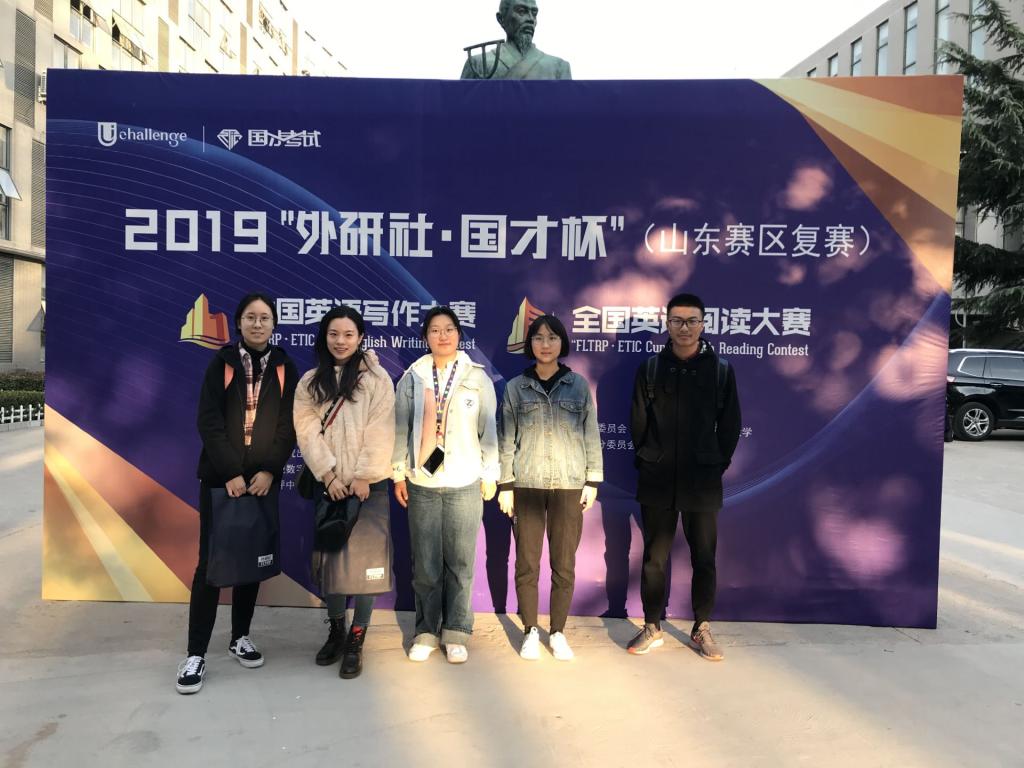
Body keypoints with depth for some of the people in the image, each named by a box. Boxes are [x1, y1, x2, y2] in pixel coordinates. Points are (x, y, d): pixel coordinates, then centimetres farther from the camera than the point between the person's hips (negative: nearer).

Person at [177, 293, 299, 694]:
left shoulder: (285, 368, 5)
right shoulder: (221, 363, 1)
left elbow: (289, 425, 1)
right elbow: (209, 421, -6)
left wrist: (269, 470, -11)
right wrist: (231, 472, -14)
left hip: (264, 479, 2)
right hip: (221, 478, -2)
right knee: (211, 561, -2)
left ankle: (240, 638, 25)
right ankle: (196, 654, 5)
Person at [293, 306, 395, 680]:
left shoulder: (376, 378, -1)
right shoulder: (310, 381, 8)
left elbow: (380, 432, -7)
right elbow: (307, 431, 0)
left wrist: (363, 476, -12)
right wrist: (328, 474, -10)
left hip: (368, 484, -3)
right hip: (328, 484, 3)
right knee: (329, 558, 8)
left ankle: (356, 640, 9)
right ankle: (336, 629, 26)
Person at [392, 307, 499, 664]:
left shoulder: (478, 377, 1)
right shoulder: (412, 378, 3)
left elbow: (488, 430, 2)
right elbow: (400, 429, 4)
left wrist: (490, 475, 1)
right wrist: (398, 474, 2)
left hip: (465, 484, -1)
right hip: (421, 483, 1)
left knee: (460, 562, 6)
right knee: (425, 564, 7)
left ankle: (456, 632, 19)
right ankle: (427, 631, 21)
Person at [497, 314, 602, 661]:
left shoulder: (579, 386, 5)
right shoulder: (515, 388, 4)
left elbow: (591, 435, 6)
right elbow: (506, 439, 4)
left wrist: (593, 481, 2)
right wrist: (505, 485, 0)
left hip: (569, 485, 0)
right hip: (527, 485, 0)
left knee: (564, 564, 5)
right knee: (527, 562, 5)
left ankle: (558, 632, 20)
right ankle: (530, 632, 21)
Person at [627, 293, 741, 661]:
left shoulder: (721, 369, 2)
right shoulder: (650, 369, 3)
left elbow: (730, 424, 5)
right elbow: (638, 421, 6)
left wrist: (717, 465, 1)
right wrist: (646, 461, 2)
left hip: (703, 482, 0)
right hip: (657, 481, 1)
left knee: (704, 559, 8)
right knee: (654, 558, 9)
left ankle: (701, 630, 24)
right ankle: (652, 628, 22)